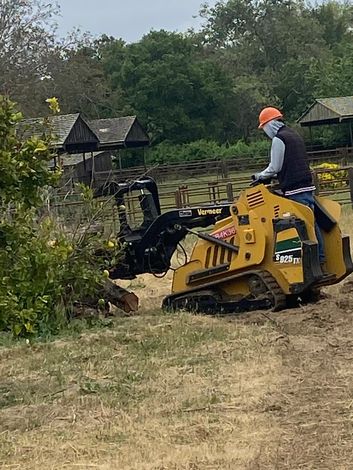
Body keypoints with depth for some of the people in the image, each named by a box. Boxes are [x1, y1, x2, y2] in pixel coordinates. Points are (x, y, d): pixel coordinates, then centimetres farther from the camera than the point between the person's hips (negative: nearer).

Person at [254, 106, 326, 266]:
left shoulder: (279, 139, -9)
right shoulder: (294, 135, 20)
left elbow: (275, 167, -7)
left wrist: (260, 176, 10)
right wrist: (269, 175, 25)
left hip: (295, 189, -9)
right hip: (307, 185, 9)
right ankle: (320, 258, 11)